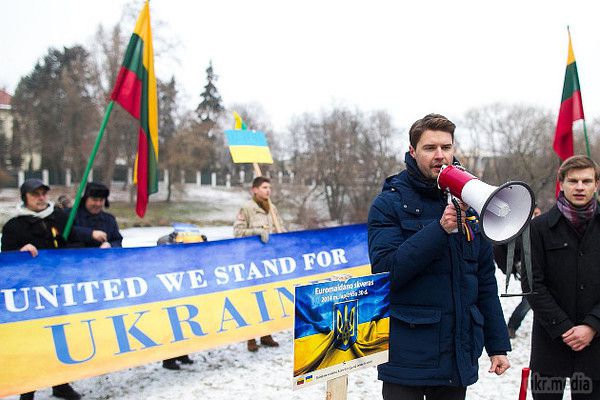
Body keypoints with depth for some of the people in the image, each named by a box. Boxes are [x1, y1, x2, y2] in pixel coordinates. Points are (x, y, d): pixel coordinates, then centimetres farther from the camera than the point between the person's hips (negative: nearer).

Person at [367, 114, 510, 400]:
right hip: (407, 353, -4)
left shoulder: (468, 202, 8)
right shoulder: (389, 202, -6)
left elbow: (485, 280, 11)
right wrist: (440, 228, -24)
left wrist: (498, 345, 8)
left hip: (459, 354, 5)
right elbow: (385, 271, -18)